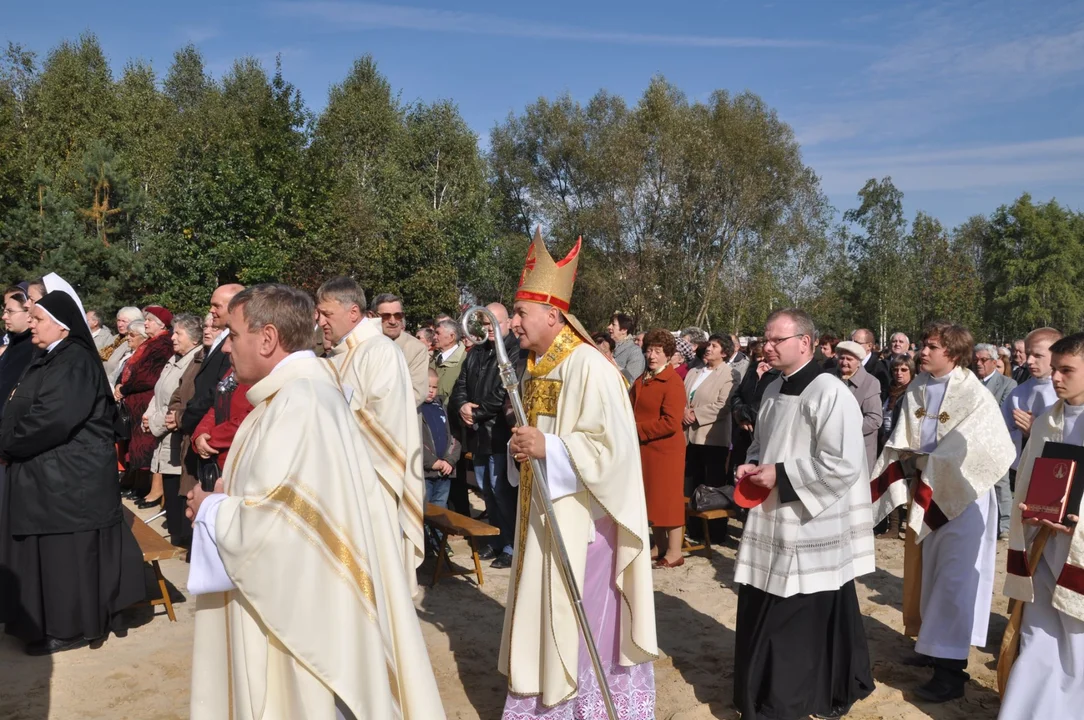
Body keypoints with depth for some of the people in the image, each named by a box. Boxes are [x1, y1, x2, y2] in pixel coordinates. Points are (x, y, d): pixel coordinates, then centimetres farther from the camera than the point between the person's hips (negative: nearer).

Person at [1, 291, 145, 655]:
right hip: (51, 471, 10)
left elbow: (52, 419, -26)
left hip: (69, 474, -10)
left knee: (66, 549, 0)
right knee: (48, 548, 16)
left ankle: (69, 627, 12)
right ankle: (48, 620, 28)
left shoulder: (74, 362, -18)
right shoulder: (52, 359, 14)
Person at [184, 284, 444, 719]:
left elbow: (268, 524, -28)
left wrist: (209, 509, -10)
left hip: (298, 608, -9)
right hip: (303, 590, 9)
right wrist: (230, 494, 3)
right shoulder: (309, 388, 8)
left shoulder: (297, 403, -23)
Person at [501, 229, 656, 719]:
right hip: (542, 513, 9)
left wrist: (548, 448, -26)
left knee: (581, 624, 3)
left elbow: (613, 445, -23)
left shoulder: (589, 367, -18)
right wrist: (521, 448, 2)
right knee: (545, 618, 17)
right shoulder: (535, 368, 9)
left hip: (581, 518, -9)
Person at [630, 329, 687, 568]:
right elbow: (632, 409, 17)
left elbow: (670, 422, -22)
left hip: (664, 449, -8)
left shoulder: (673, 382, -14)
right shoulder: (642, 379, 13)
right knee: (652, 498, 15)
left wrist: (638, 430, -17)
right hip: (643, 448, 8)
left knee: (667, 498, 0)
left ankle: (674, 551, 11)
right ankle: (660, 546, 27)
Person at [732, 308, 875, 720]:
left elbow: (843, 465, -22)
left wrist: (780, 475, -19)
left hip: (811, 533, -8)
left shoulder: (830, 394, -16)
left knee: (808, 624, 5)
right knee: (765, 622, 15)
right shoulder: (773, 391, 10)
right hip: (771, 525, 8)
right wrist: (752, 468, 1)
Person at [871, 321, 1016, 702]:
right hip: (925, 492, 6)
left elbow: (991, 450, -18)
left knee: (955, 578, -3)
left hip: (962, 494, -6)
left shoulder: (975, 395, -14)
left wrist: (925, 461, -17)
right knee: (928, 570, 15)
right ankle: (935, 645, 30)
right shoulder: (917, 388, 3)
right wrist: (908, 459, -16)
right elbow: (900, 440, 5)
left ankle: (951, 668, 3)